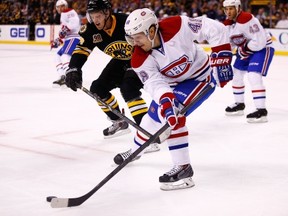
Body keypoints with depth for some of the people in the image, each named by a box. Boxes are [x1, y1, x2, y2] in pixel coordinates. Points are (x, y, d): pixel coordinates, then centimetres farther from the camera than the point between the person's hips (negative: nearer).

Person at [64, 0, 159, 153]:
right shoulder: (91, 30, -14)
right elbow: (81, 49, -13)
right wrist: (73, 70, -30)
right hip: (121, 61, 8)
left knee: (128, 89, -29)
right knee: (98, 88, 7)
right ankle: (119, 122, 26)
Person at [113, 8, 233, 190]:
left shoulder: (177, 27, -33)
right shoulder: (140, 60, -20)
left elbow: (215, 29, -29)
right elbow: (155, 83, -29)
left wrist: (222, 58, -31)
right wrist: (165, 100, -49)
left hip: (202, 76, -6)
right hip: (174, 83, 6)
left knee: (171, 114, -25)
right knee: (154, 114, 16)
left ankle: (183, 168, -20)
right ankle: (135, 151, 47)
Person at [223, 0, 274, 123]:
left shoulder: (247, 19, -28)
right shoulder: (228, 23, 0)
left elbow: (260, 41, -32)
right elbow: (229, 41, 10)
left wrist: (244, 50, -21)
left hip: (262, 48, -10)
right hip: (246, 50, 10)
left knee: (253, 76, -24)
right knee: (236, 74, 16)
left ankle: (261, 111, -23)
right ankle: (239, 104, 33)